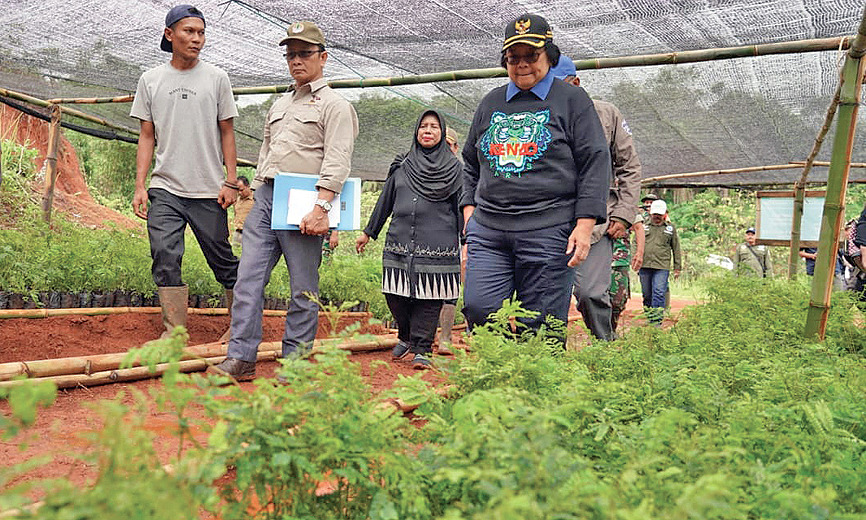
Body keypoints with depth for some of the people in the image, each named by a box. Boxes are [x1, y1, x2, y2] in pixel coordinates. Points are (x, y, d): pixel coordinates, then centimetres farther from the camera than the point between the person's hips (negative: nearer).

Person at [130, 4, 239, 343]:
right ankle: (174, 331, 0)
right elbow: (147, 136, 11)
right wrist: (140, 185, 3)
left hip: (209, 190, -1)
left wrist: (231, 181, -2)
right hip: (165, 188, 2)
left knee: (222, 258, 3)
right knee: (165, 256, -8)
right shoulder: (151, 80, 10)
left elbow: (227, 133, 6)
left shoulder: (216, 78, 6)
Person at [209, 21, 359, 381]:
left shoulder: (335, 105, 0)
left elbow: (336, 163, -12)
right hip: (265, 198, 7)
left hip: (302, 205, -7)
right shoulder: (279, 105, 24)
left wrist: (321, 208, -22)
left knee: (303, 290, 0)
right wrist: (256, 195, 18)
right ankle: (241, 358, 2)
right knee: (248, 278, -1)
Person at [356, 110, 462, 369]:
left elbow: (462, 208, 6)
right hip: (399, 244, 3)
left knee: (429, 299, -3)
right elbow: (385, 201, 22)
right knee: (395, 296, 3)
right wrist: (368, 232, 23)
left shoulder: (453, 167, 8)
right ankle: (406, 336, 27)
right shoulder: (402, 166, 16)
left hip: (437, 248, -3)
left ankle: (422, 349, 6)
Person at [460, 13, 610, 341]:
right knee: (478, 309, -9)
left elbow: (595, 163, 0)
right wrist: (469, 209, 11)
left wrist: (584, 225, -9)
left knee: (540, 325, -2)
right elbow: (470, 163, 25)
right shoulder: (491, 103, 19)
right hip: (488, 230, 4)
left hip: (548, 231, -4)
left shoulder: (572, 100, 7)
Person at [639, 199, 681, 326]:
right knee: (647, 295, 8)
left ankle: (656, 321, -14)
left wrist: (677, 268, 9)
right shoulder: (644, 227, 13)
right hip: (644, 266, 2)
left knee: (659, 294, -13)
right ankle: (649, 318, 19)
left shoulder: (670, 228, 12)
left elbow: (676, 249, 14)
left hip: (662, 267, -2)